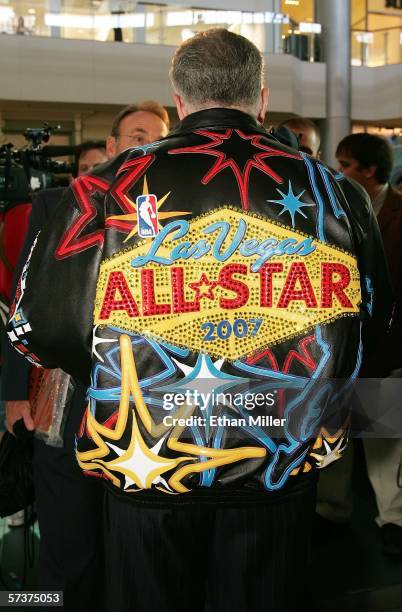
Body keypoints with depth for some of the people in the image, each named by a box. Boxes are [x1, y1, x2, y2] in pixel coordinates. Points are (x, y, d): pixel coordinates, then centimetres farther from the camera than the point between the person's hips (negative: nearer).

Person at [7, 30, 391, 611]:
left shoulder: (117, 183, -7)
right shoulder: (321, 186, -1)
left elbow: (38, 322, -5)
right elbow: (373, 314, 7)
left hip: (146, 463, -1)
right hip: (283, 471, 1)